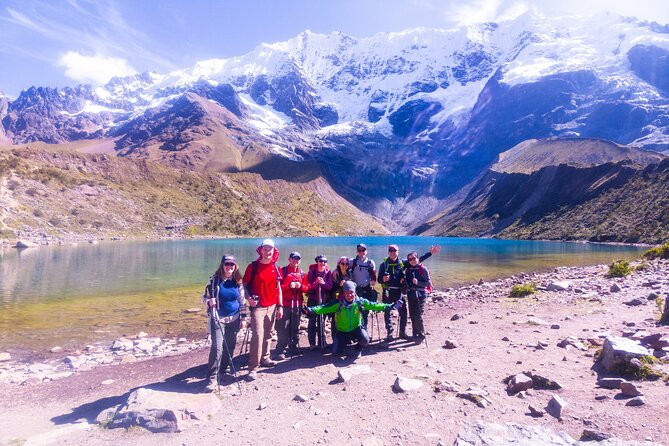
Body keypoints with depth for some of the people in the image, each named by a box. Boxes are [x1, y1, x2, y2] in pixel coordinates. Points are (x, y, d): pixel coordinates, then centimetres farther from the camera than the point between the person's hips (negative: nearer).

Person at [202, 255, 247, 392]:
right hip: (218, 319, -4)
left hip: (234, 319, 4)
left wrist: (243, 317, 5)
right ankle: (213, 378, -8)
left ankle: (222, 371, 28)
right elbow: (205, 296, -1)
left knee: (229, 347, 10)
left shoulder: (238, 282, 2)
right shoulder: (214, 280, -7)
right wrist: (209, 301, -23)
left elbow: (242, 301, 8)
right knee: (217, 347, -13)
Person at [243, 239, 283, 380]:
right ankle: (253, 368, -5)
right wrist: (249, 298, -16)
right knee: (257, 335, -11)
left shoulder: (275, 267, 7)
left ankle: (264, 358, 31)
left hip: (272, 306, 5)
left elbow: (278, 288, 11)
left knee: (268, 334, 13)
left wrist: (280, 306, 9)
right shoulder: (253, 266, -5)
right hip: (258, 306, -4)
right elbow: (245, 284, 0)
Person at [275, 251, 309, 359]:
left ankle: (294, 348, 23)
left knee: (295, 328, 12)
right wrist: (289, 286, -20)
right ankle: (280, 351, 2)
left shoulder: (302, 273, 11)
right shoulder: (282, 271, -1)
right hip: (285, 304, -4)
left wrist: (301, 286, -11)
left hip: (297, 305, 4)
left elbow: (307, 288, 10)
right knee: (283, 329, -4)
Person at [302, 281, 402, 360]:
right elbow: (324, 308, -20)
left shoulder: (360, 302, -11)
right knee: (336, 353, -6)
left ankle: (358, 349, 10)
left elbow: (374, 305, -10)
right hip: (342, 331, 0)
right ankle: (345, 342, 29)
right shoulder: (338, 303, -14)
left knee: (365, 340, -29)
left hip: (356, 328, 0)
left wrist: (390, 306, -17)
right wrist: (311, 310, -36)